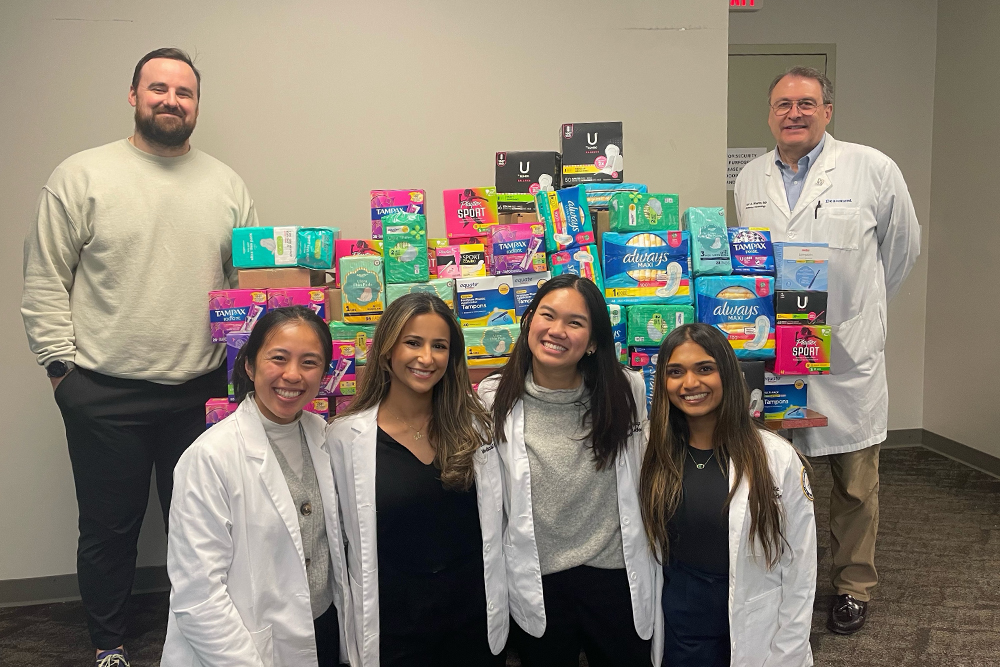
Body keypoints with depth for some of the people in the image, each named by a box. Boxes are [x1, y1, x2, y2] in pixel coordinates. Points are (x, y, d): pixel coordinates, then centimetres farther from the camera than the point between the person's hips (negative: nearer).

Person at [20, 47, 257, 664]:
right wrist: (61, 364, -6)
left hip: (202, 392, 2)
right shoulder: (82, 176, -1)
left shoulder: (227, 186, 8)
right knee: (109, 529, 12)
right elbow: (45, 283, -1)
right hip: (105, 395, -2)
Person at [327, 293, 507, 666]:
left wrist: (499, 613, 8)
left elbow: (493, 522, 8)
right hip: (393, 628, -2)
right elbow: (342, 542, -3)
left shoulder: (474, 425, -2)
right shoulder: (346, 437, -9)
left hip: (476, 621, 2)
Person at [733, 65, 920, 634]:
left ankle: (854, 586, 28)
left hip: (848, 354, -2)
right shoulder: (750, 180, 8)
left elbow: (903, 247, 10)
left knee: (856, 484, 9)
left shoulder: (873, 169, -3)